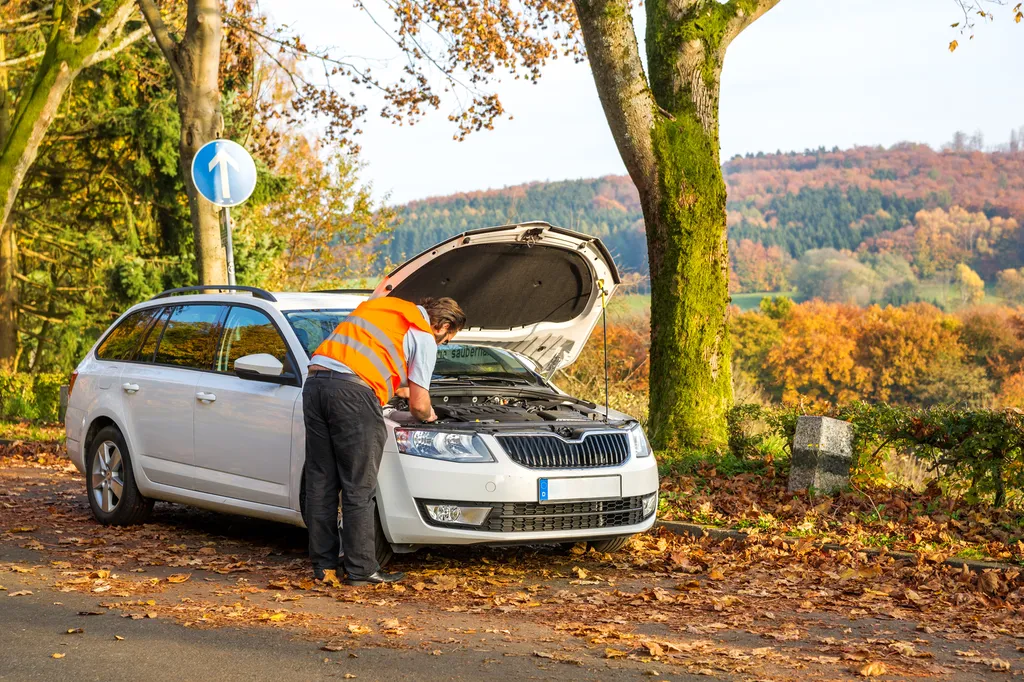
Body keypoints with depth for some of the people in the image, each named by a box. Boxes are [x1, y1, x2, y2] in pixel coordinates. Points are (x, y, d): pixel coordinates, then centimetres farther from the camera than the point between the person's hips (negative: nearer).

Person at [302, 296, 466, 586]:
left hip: (315, 380, 7)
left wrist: (400, 389, 47)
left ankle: (324, 567, 16)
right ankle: (361, 570, 7)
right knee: (359, 488, 2)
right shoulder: (424, 338, 7)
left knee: (320, 483, 11)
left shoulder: (380, 306, 29)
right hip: (353, 393, -7)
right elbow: (419, 405, 5)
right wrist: (428, 416, 28)